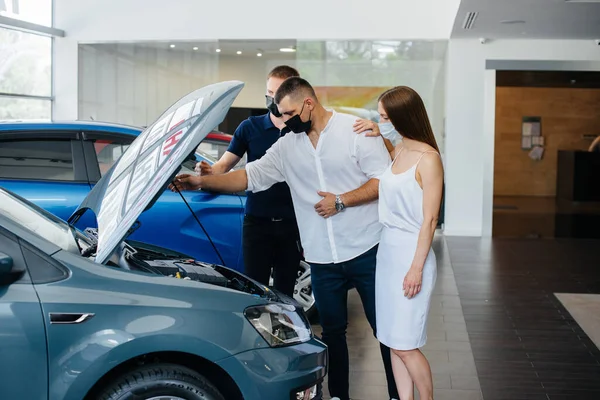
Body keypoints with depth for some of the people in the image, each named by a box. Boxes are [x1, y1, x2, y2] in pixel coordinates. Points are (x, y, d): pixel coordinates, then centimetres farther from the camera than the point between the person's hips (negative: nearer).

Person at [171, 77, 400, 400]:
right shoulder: (287, 146, 8)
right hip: (322, 259, 5)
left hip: (366, 251, -4)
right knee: (332, 332, 13)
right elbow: (251, 176, 6)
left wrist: (341, 201, -16)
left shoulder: (356, 130, -7)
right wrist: (202, 182, -4)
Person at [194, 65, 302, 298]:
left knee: (284, 291, 9)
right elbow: (224, 165, -1)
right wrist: (209, 172, -24)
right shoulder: (250, 127, 2)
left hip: (292, 224, 0)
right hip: (257, 221, 0)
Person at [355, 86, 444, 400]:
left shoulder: (428, 159, -13)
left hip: (411, 254, -8)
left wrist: (417, 268, -17)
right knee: (393, 342, 9)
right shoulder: (397, 151, 8)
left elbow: (429, 220, -14)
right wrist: (377, 135, 14)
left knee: (405, 346, -3)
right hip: (386, 251, 8)